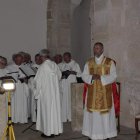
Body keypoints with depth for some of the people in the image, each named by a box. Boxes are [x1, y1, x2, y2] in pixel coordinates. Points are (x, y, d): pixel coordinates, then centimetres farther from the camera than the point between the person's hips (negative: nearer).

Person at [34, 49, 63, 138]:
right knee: (55, 109, 12)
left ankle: (49, 132, 8)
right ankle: (57, 130, 20)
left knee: (47, 110, 2)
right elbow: (59, 75, 13)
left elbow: (38, 81, -13)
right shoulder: (55, 65, -1)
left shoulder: (42, 67, -17)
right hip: (55, 91, 6)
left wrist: (37, 92, 0)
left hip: (45, 91, -5)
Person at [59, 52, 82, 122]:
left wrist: (75, 73, -18)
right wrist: (61, 76, -8)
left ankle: (72, 116, 3)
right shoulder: (62, 65, 13)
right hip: (64, 85, 3)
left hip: (72, 85, -3)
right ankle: (64, 117, 4)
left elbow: (80, 74, 1)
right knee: (64, 100, -1)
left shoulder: (75, 64, 3)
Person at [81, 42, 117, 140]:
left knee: (105, 114, 2)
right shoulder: (89, 63, 9)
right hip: (92, 94, 2)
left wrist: (101, 77, -18)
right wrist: (92, 77, -16)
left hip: (105, 94, -2)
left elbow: (113, 76, -5)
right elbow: (84, 76, 5)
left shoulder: (110, 62, 1)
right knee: (92, 114, 3)